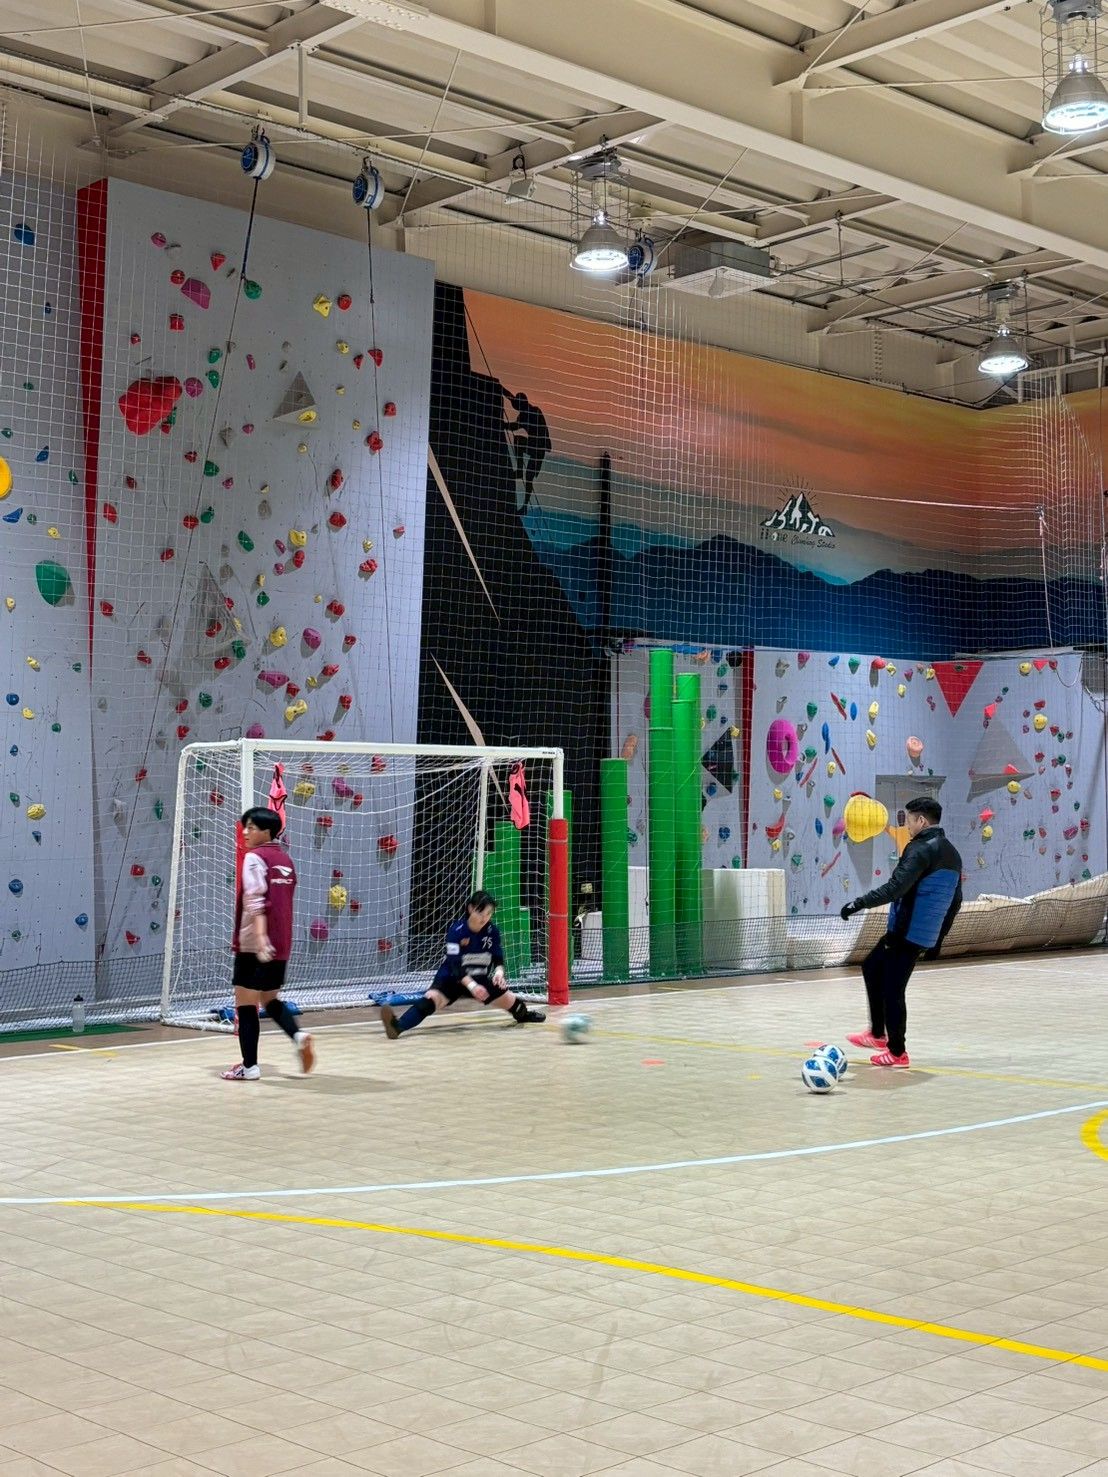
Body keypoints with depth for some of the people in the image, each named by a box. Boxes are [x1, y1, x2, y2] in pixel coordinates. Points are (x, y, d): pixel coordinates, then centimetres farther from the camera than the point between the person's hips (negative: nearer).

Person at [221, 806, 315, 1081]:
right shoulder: (285, 860, 13)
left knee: (245, 1004, 1)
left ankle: (249, 1066, 3)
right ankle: (298, 1035, -1)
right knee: (270, 998, 21)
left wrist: (260, 937, -31)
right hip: (281, 945, 8)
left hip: (254, 945, -7)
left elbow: (255, 902, -21)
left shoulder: (255, 858, -9)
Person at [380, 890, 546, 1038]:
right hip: (452, 978, -5)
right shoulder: (456, 930, -22)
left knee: (510, 1001, 7)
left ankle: (524, 1013, 45)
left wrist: (499, 972, -27)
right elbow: (454, 965, -28)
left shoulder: (493, 931, -9)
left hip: (480, 979, 5)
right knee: (432, 998, -31)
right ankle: (398, 1026, -53)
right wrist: (471, 986, -42)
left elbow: (498, 959, -3)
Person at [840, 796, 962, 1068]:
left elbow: (895, 888, -26)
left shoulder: (920, 849, -16)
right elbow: (955, 902, 19)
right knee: (871, 967, 24)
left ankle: (897, 1052, 8)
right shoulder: (952, 855, 13)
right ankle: (878, 1033, 28)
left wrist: (859, 903, -22)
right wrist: (938, 938, 26)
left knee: (892, 990, 0)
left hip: (905, 933, -10)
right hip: (926, 936, 10)